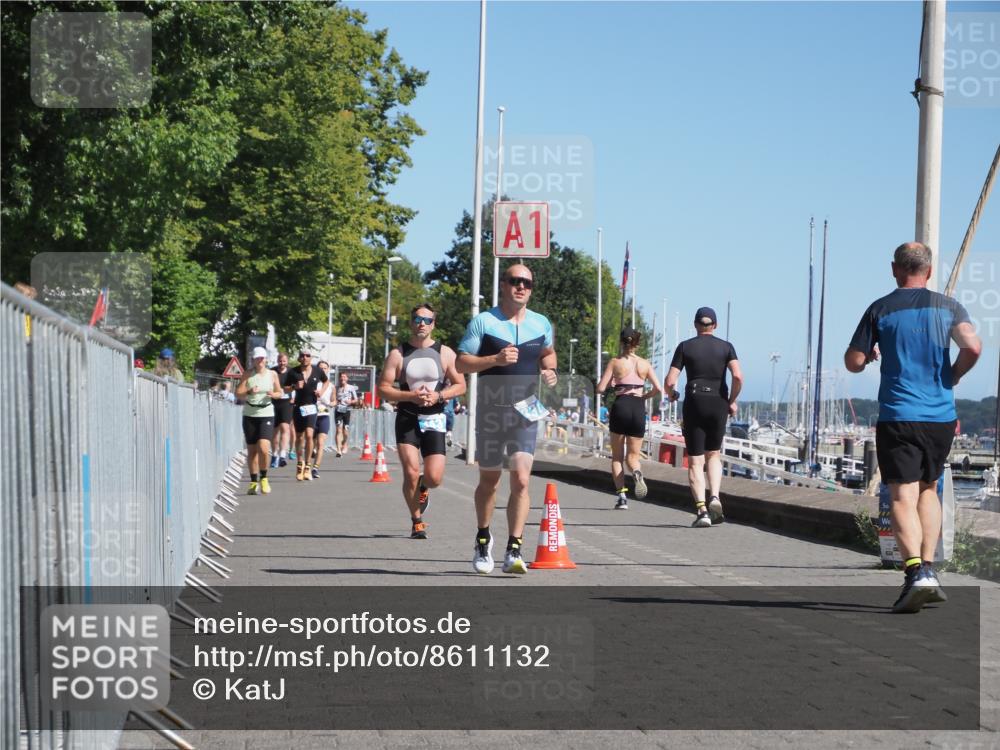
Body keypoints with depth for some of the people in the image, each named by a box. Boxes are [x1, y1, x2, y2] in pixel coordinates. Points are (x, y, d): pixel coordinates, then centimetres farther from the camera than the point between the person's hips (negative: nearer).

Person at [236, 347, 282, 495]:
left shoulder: (272, 374, 5)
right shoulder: (248, 374, 3)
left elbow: (279, 392, 15)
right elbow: (238, 392, -2)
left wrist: (273, 394, -8)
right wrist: (249, 392, -21)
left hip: (266, 415, -1)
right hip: (249, 415, 1)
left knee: (263, 448, -17)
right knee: (251, 450, 4)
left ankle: (264, 478, 2)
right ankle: (253, 481, 16)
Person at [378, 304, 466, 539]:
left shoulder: (445, 353, 4)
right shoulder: (398, 354, 1)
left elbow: (460, 385, 6)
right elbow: (383, 389, -1)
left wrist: (438, 396, -12)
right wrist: (410, 396, -16)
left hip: (434, 420, 1)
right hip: (407, 419, -1)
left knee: (434, 477, -8)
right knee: (411, 473, -11)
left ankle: (422, 488, 31)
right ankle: (417, 522, 8)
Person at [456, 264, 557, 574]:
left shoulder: (541, 324, 8)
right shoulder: (483, 322, -3)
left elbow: (547, 353, 26)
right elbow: (462, 363, -5)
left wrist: (549, 370, 4)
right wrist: (495, 359, -20)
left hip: (525, 411, 1)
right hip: (491, 410, -1)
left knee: (521, 480, -13)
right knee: (489, 480, 11)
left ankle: (513, 551, -12)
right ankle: (483, 540, 34)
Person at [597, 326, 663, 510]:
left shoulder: (615, 362, 1)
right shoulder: (644, 364, 7)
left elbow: (600, 388, -3)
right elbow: (658, 388, -1)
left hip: (620, 407, -2)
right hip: (639, 409, 2)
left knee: (617, 457, 11)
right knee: (632, 456, 13)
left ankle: (622, 496, -3)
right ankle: (637, 473, -23)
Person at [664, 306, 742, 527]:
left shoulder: (685, 347, 2)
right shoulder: (726, 347, 3)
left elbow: (670, 381, -3)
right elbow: (738, 377, -11)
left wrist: (672, 394, 19)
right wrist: (732, 401, 4)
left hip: (694, 403, -1)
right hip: (718, 404, 1)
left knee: (695, 462, 3)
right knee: (713, 455, 20)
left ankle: (701, 509, -12)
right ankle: (714, 497, -3)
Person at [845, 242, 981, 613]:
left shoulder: (880, 310, 2)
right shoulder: (949, 307, 5)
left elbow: (853, 362, 3)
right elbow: (973, 347, -10)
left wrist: (873, 353, 25)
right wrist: (953, 376, 8)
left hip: (898, 416, -3)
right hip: (941, 416, 3)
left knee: (903, 496, -7)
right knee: (928, 489, 20)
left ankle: (915, 571, -26)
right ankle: (928, 567, 13)